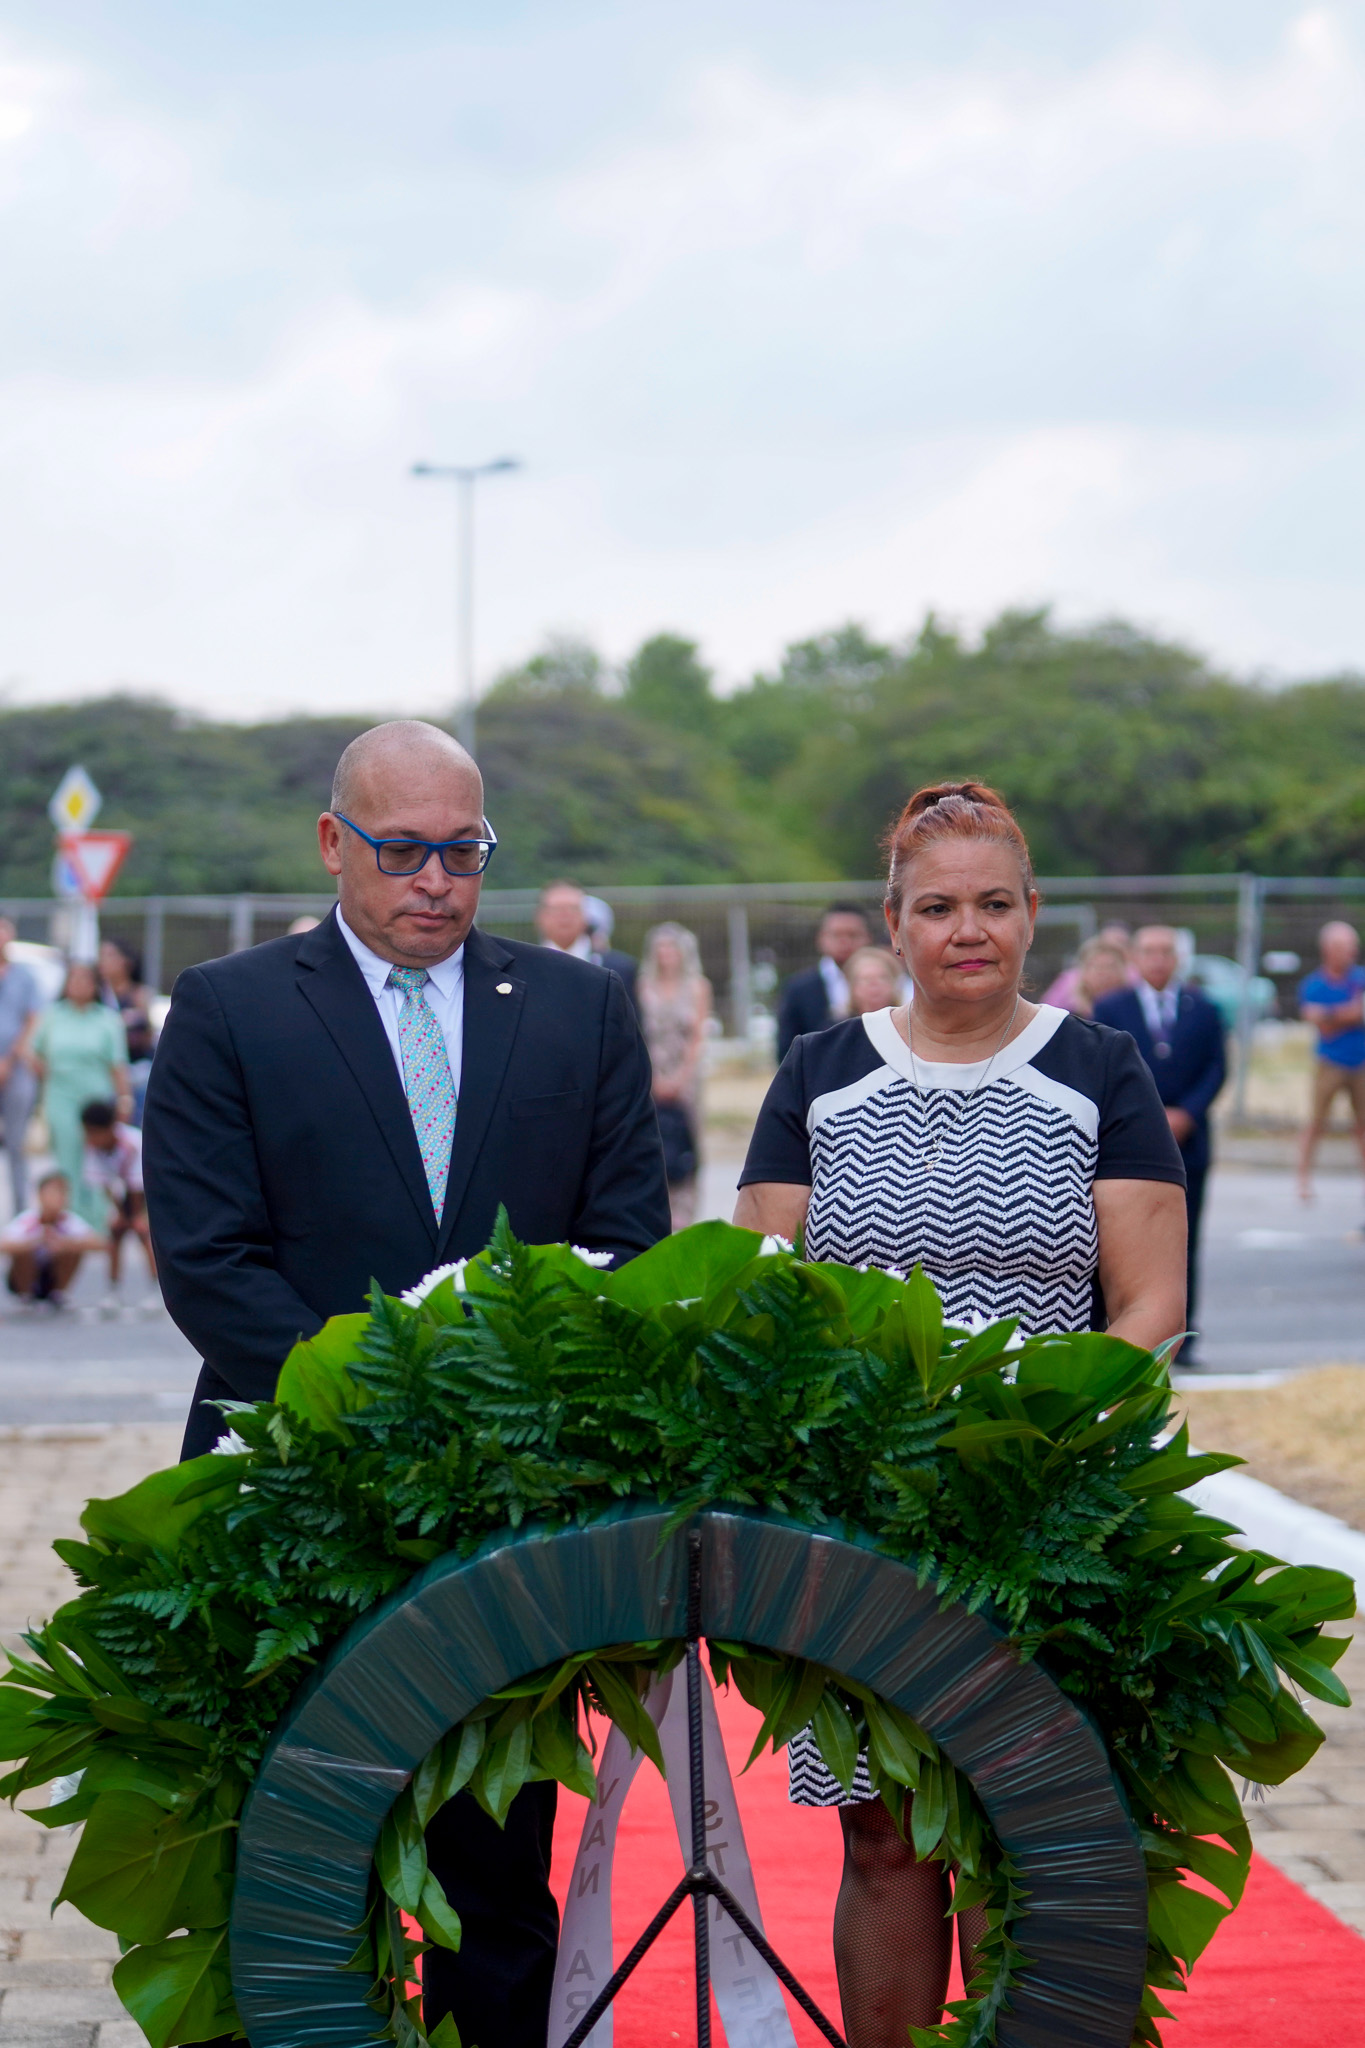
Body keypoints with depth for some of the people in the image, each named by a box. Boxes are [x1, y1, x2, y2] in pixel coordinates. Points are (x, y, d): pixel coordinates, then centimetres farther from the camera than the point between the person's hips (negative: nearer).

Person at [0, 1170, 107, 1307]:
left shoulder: (70, 1220, -18)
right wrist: (34, 1242, -58)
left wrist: (65, 1243, -50)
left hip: (53, 1279, 2)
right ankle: (25, 1295, -7)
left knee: (76, 1246, -22)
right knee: (23, 1250, -32)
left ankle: (58, 1294, -5)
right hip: (24, 1279, -2)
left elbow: (99, 1243, -34)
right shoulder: (27, 1220, -24)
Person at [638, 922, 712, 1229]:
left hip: (686, 1074, 0)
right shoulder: (644, 986, 4)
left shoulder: (697, 987, 5)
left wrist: (679, 1078, -5)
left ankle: (683, 1211, 1)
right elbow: (639, 1033, 3)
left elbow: (698, 1037, 2)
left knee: (684, 1139, -2)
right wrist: (654, 1078, -5)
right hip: (652, 1074, 0)